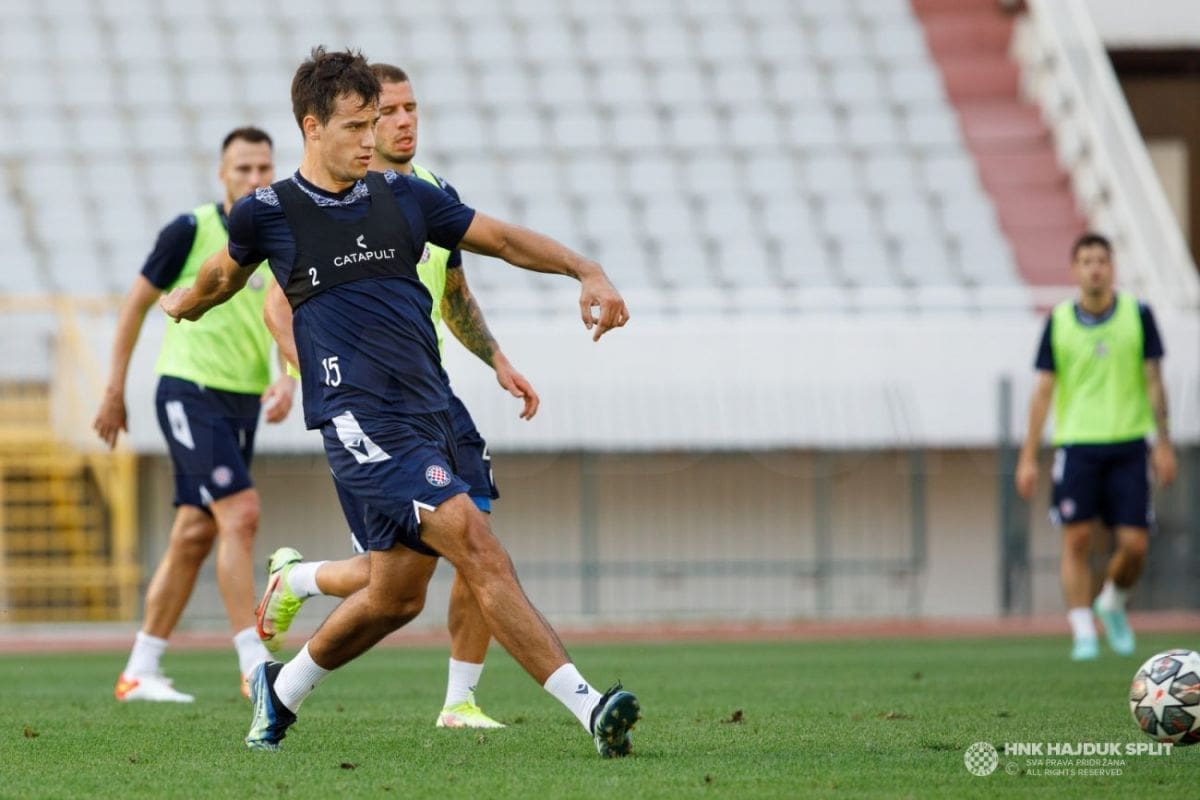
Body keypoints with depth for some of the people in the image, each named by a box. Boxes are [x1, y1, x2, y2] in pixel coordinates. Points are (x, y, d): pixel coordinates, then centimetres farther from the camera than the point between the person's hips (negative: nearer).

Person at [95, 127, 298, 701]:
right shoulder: (191, 231, -8)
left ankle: (140, 672, 14)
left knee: (195, 535, 7)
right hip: (189, 392, -6)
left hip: (243, 401, 6)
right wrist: (114, 389, 1)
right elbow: (136, 302, 1)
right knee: (240, 514, -18)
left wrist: (287, 381, -18)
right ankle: (253, 665, -17)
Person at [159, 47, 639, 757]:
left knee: (396, 597, 11)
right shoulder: (267, 213, 3)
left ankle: (282, 690, 37)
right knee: (475, 542, -22)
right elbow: (224, 276, 24)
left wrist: (586, 271, 2)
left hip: (427, 418, 6)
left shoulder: (403, 197, 12)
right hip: (360, 418, -6)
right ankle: (588, 705, -30)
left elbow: (503, 239, 16)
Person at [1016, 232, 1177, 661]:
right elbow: (1044, 389, 5)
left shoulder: (1138, 315, 2)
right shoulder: (1059, 322, 3)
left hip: (1128, 444, 0)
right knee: (1077, 539, -9)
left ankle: (1113, 604, 26)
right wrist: (1028, 456, 1)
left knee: (1134, 544, -3)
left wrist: (1163, 442, -1)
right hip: (1077, 444, 0)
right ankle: (1083, 633, -4)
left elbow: (1153, 380, 5)